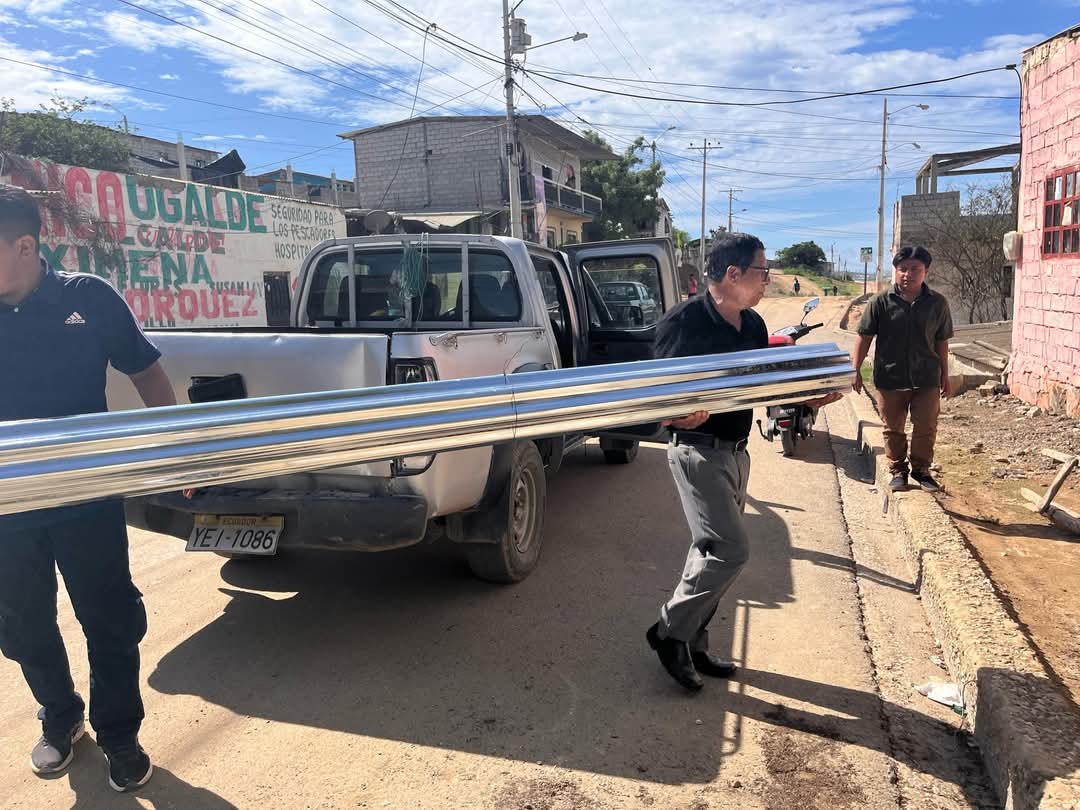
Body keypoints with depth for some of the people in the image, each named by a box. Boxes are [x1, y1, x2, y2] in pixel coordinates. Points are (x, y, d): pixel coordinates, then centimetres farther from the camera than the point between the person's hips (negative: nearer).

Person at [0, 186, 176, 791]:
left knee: (111, 622, 8)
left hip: (87, 499, -2)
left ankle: (120, 737, 28)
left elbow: (146, 372, 1)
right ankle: (60, 720, 41)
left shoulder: (88, 298, -7)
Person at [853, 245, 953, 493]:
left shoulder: (937, 303, 1)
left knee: (926, 428, 6)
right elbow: (864, 337, -1)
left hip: (927, 379, 1)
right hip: (890, 378, -1)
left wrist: (945, 376, 10)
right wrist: (856, 370, -5)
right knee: (893, 429, 9)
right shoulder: (881, 302, -5)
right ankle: (898, 471, 25)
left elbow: (942, 342, 8)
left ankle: (921, 470, 24)